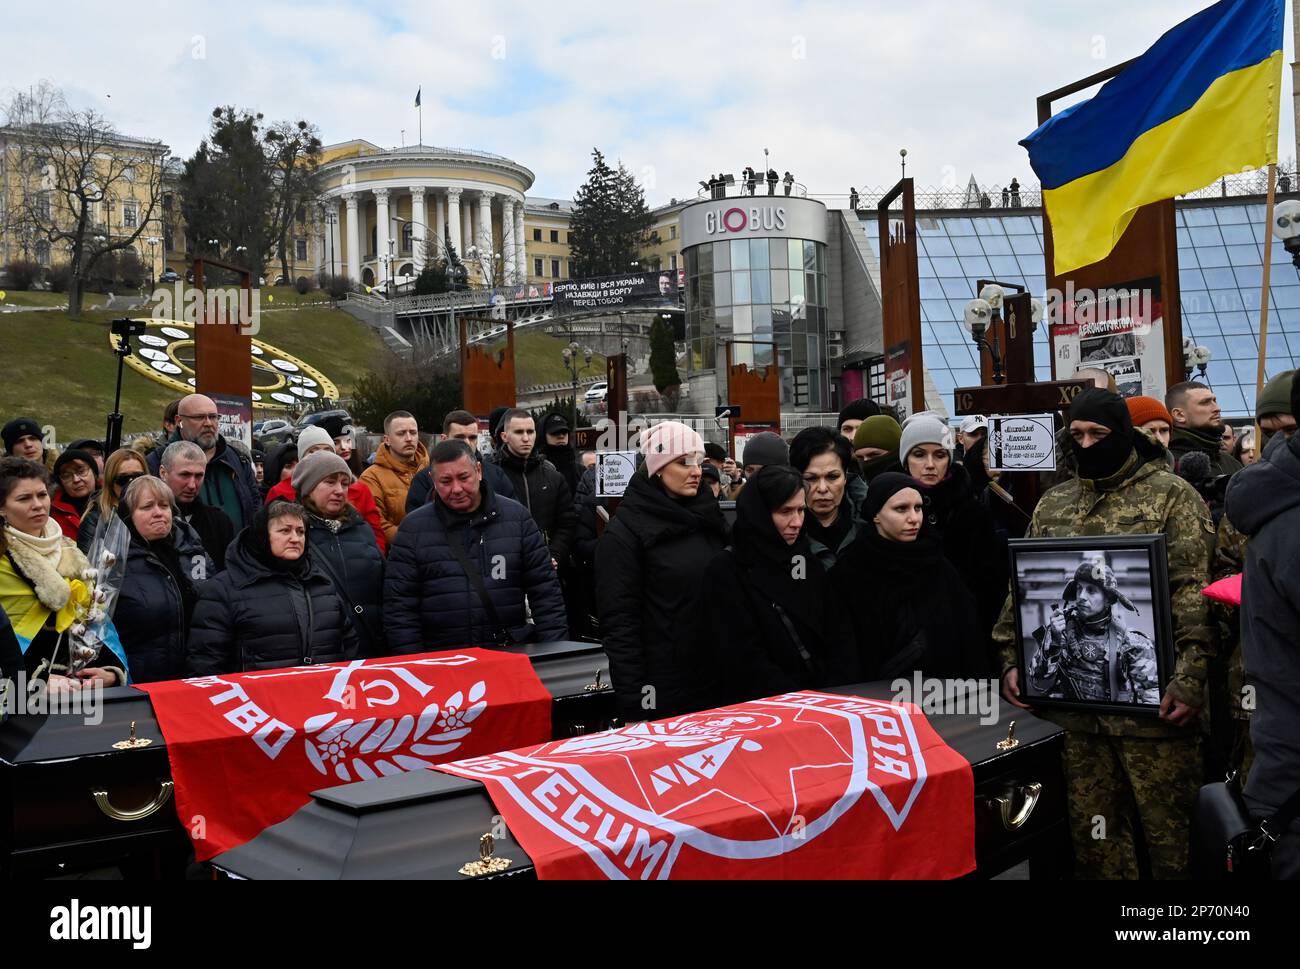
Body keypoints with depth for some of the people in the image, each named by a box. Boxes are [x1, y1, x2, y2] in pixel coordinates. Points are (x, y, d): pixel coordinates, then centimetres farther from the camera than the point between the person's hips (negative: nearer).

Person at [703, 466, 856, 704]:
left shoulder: (808, 561, 12)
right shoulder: (726, 570, -5)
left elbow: (839, 633, 9)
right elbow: (744, 659, -11)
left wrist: (838, 695, -5)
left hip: (823, 699, 4)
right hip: (759, 707, -4)